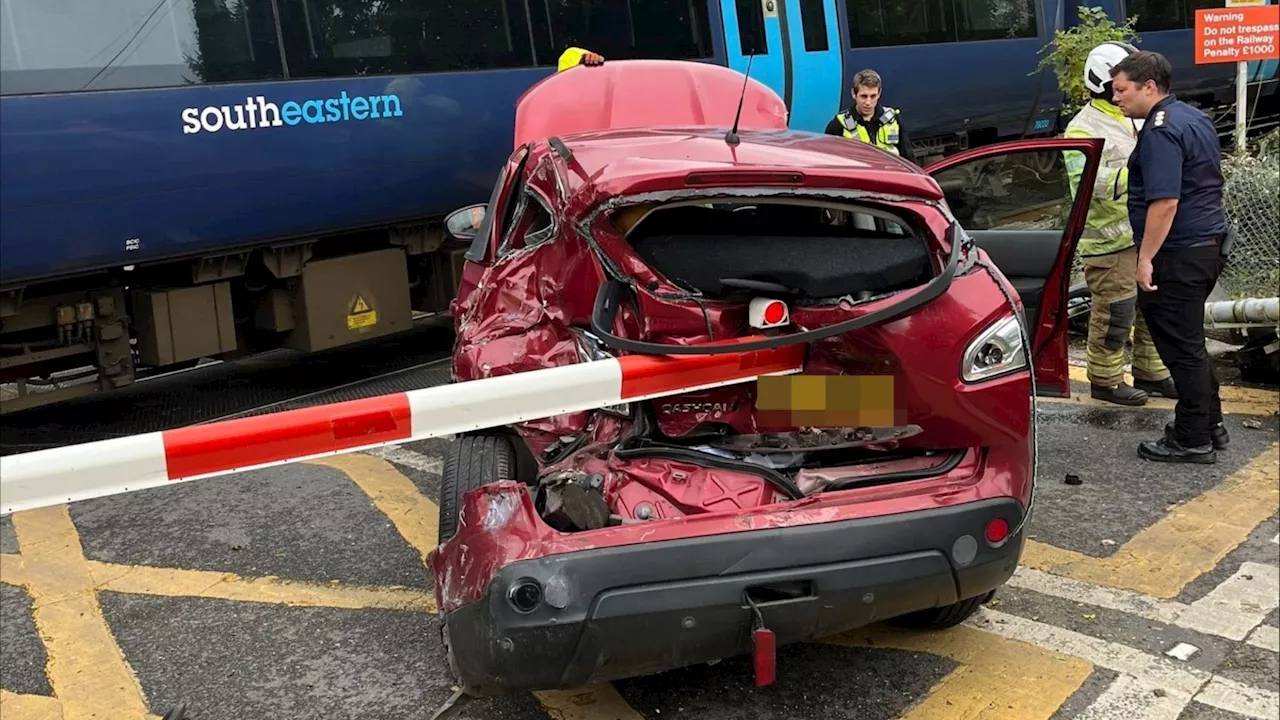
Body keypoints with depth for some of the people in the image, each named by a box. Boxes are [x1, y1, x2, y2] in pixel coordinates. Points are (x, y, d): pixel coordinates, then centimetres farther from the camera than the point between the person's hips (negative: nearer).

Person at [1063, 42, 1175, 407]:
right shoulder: (1083, 129, -14)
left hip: (1145, 233, 9)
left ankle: (1150, 372, 30)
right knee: (1114, 313, -2)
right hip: (1109, 240, -9)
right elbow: (1088, 185, -25)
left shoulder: (1134, 120, 14)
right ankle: (1105, 380, 13)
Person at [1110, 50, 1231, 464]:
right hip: (1209, 242, 10)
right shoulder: (1194, 118, 14)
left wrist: (1146, 258, -23)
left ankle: (1193, 440, 7)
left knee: (1180, 345, -2)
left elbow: (1165, 201, -25)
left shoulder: (1161, 130, -18)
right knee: (1188, 341, 19)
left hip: (1178, 253, -10)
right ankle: (1210, 424, 28)